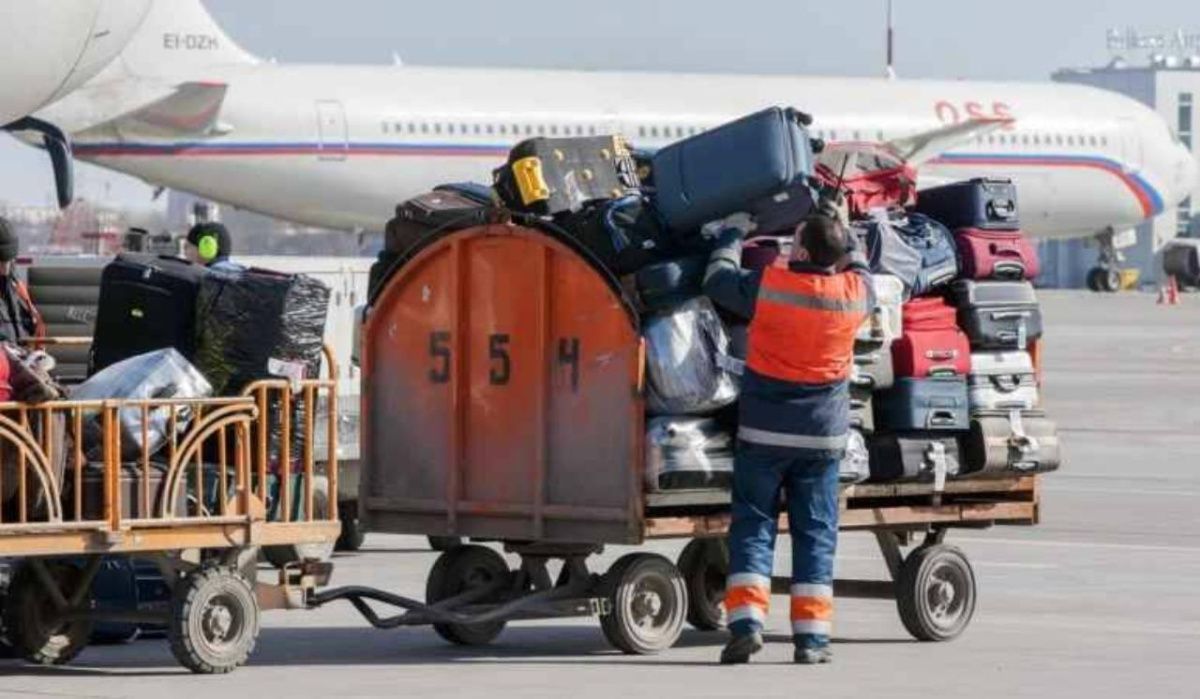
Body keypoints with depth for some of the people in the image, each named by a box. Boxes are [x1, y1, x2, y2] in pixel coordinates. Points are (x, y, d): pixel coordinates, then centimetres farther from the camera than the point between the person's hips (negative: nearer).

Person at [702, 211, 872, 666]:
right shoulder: (855, 292, -6)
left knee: (752, 525, 5)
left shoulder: (767, 286, -13)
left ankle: (746, 621, -9)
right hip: (823, 435, 2)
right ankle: (811, 635, 2)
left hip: (764, 432, -2)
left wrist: (732, 236, 20)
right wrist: (840, 235, 32)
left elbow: (716, 281, 5)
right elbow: (858, 265, 19)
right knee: (816, 532, 6)